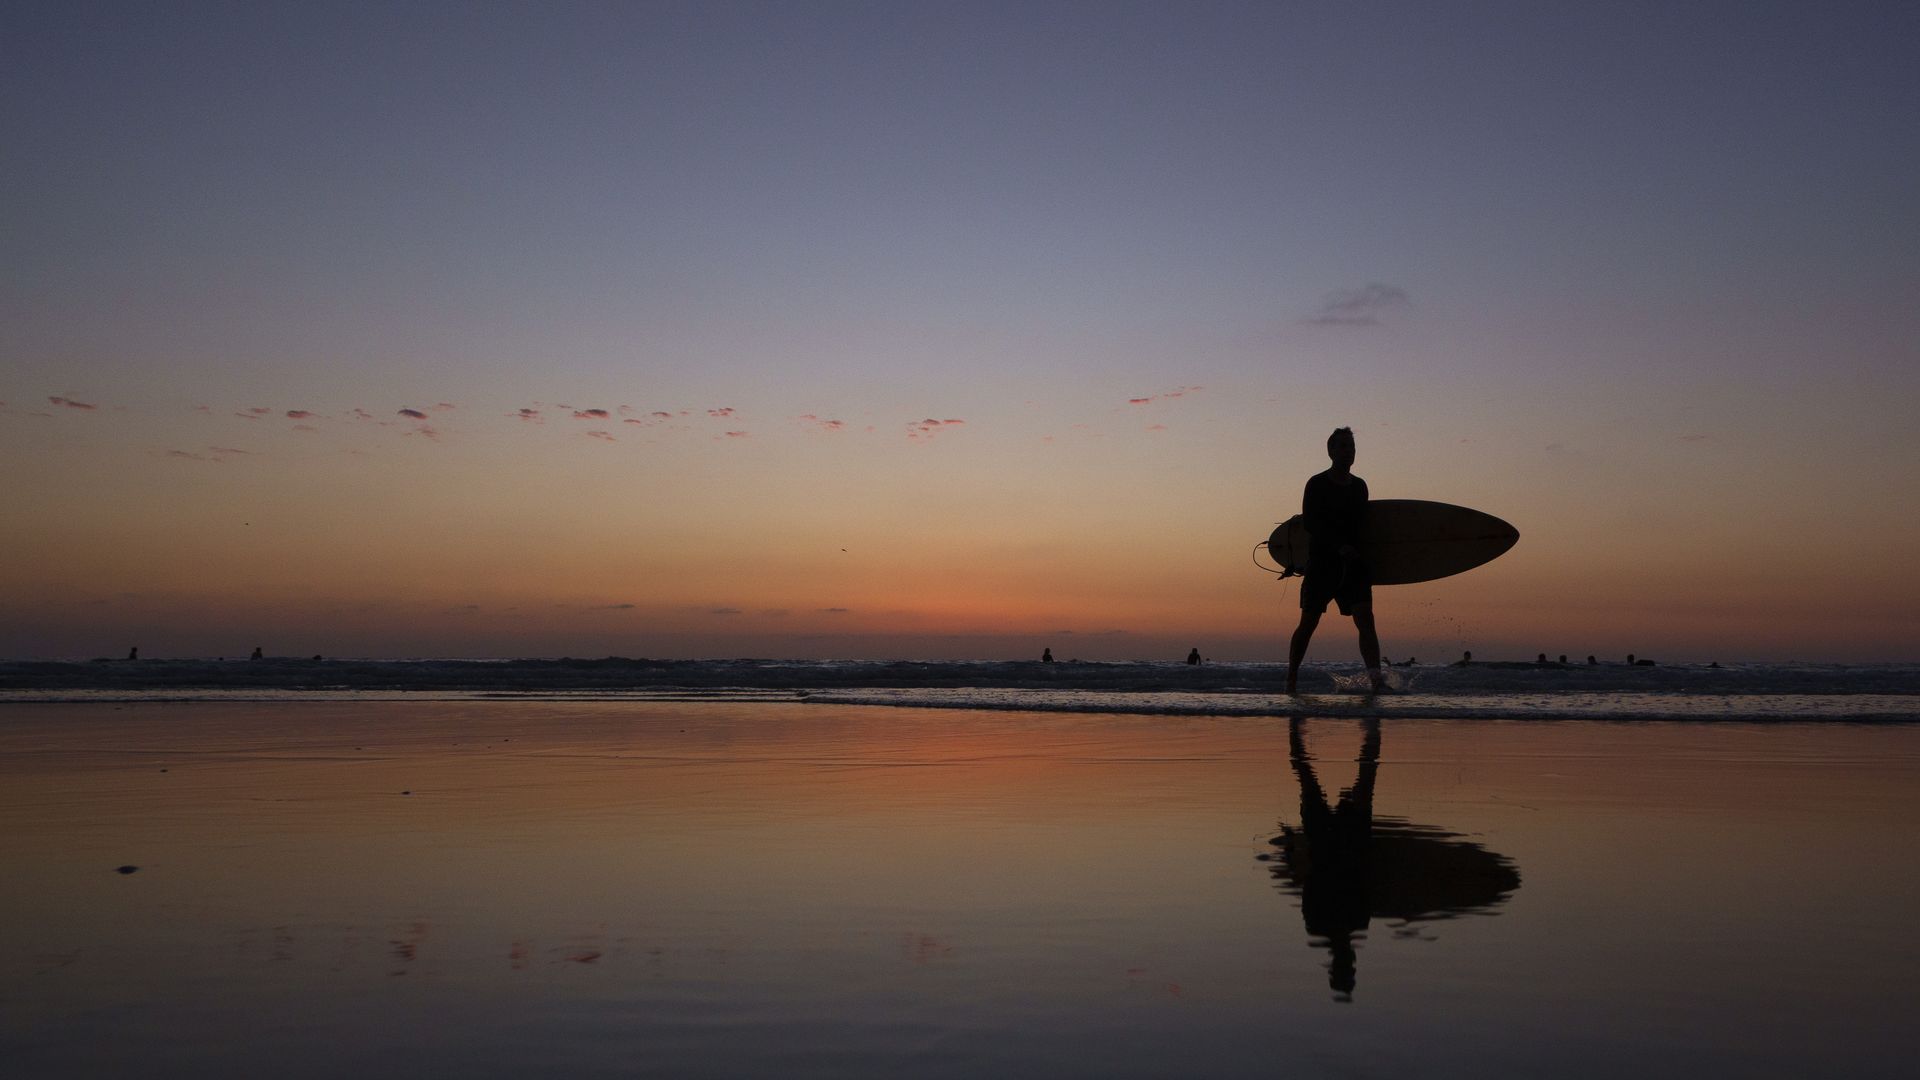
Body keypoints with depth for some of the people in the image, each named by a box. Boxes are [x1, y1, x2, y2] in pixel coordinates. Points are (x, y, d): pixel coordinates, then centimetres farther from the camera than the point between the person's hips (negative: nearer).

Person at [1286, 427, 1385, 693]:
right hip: (1322, 561, -4)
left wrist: (1362, 556, 6)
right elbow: (1311, 524, -12)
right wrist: (1339, 546, -24)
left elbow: (1361, 524, 19)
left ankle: (1376, 678, -19)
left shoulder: (1359, 486, 13)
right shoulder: (1317, 484, -3)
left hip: (1353, 564, 4)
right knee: (1308, 623, 1)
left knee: (1365, 619, -11)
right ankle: (1291, 679, 15)